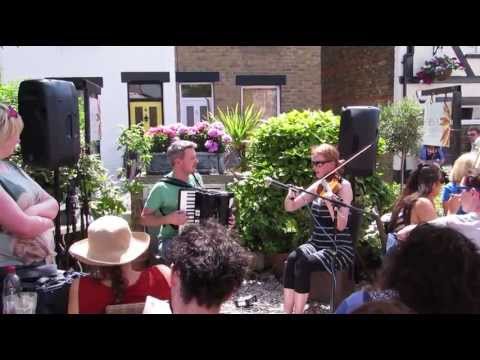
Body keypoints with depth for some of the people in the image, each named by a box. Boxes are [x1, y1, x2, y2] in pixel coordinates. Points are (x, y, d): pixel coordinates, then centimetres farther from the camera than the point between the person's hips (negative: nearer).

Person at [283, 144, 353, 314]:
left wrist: (330, 204, -35)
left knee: (304, 262, -30)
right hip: (316, 244, 5)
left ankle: (297, 312, -19)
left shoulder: (343, 186, -9)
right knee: (292, 258, -25)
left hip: (339, 248, -5)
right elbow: (290, 208, 9)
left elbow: (341, 226, -19)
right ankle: (287, 311, -21)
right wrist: (291, 195, -13)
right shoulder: (317, 185, 9)